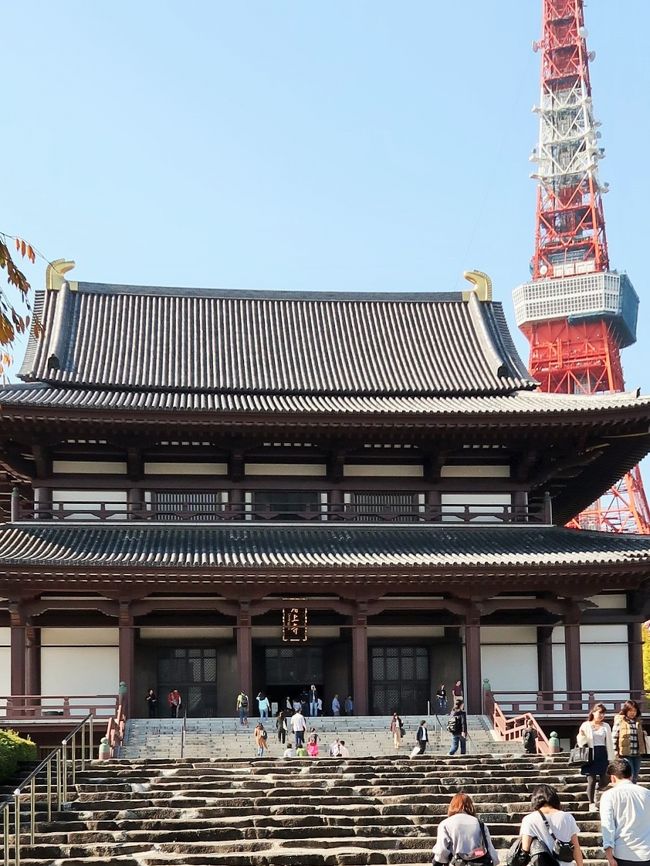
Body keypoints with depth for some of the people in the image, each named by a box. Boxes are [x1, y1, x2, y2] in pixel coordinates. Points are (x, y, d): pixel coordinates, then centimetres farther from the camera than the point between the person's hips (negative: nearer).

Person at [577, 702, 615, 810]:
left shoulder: (606, 726, 10)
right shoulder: (585, 725, 2)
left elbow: (609, 743, 11)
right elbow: (581, 742, 3)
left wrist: (611, 758, 8)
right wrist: (581, 735, -19)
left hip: (603, 755, 3)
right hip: (591, 755, -3)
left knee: (605, 780, -2)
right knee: (591, 780, -5)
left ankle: (596, 790, 31)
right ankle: (591, 804, 4)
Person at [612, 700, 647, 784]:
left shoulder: (638, 722, 12)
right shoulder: (619, 721, -4)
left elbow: (642, 737, 19)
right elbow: (614, 737, -5)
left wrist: (644, 751, 12)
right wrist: (616, 751, -9)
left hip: (637, 754, 6)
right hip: (625, 754, -6)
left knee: (635, 777, 10)